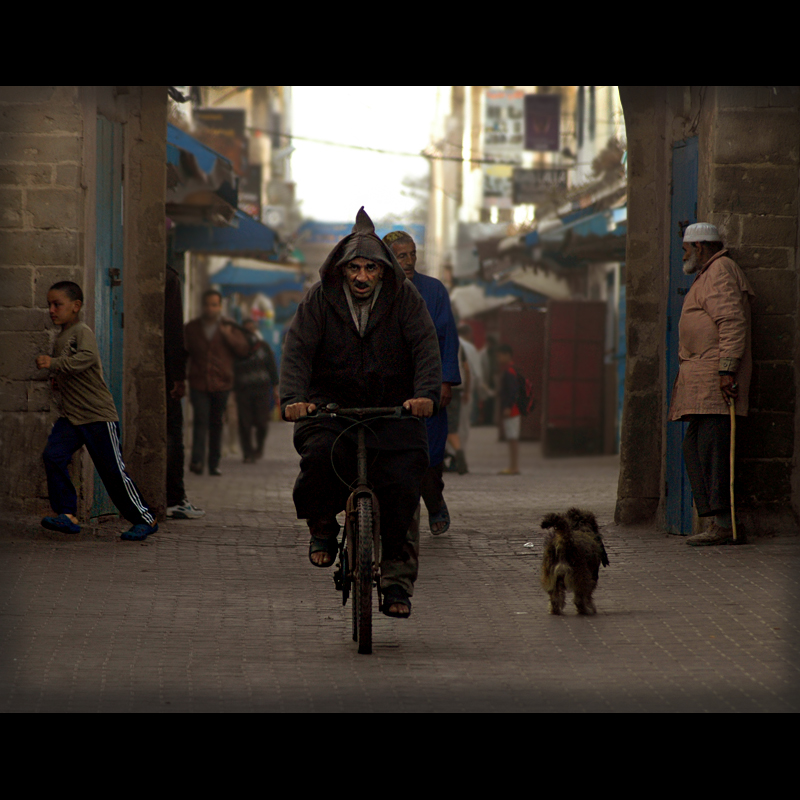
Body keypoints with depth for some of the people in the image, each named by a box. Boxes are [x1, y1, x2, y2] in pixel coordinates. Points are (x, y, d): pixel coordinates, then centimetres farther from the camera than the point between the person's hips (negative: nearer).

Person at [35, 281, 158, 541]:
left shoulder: (82, 331, -11)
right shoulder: (60, 338, 16)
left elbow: (87, 357, -32)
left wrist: (54, 364, -36)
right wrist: (56, 380, 13)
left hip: (98, 415, -8)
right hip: (70, 416, 8)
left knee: (113, 470, -3)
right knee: (53, 456, -14)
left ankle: (145, 519, 10)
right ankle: (67, 514, -10)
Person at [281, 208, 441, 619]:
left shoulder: (405, 298, -3)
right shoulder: (320, 298, -4)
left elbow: (426, 348, -12)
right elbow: (297, 349, -12)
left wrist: (426, 394, -31)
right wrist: (292, 398, -29)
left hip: (394, 410, 0)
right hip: (330, 405, 0)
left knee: (401, 484, -16)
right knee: (319, 456, -30)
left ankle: (398, 574, -1)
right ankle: (322, 528, -1)